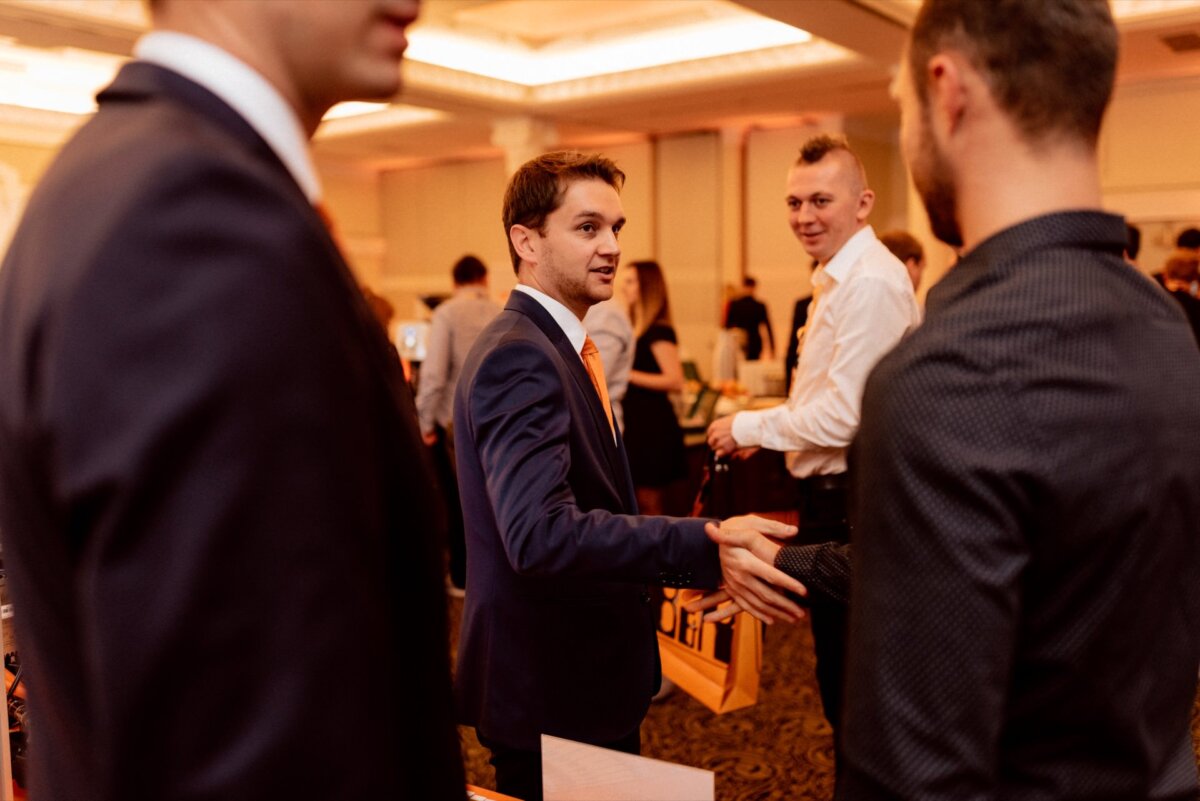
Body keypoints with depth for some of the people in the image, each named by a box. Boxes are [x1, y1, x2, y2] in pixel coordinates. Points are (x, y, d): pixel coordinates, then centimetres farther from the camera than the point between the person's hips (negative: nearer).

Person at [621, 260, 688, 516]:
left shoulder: (659, 331, -12)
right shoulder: (634, 329, 14)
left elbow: (675, 381, -23)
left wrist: (627, 375, -23)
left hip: (652, 425, -9)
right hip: (634, 422, 9)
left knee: (648, 504, -4)